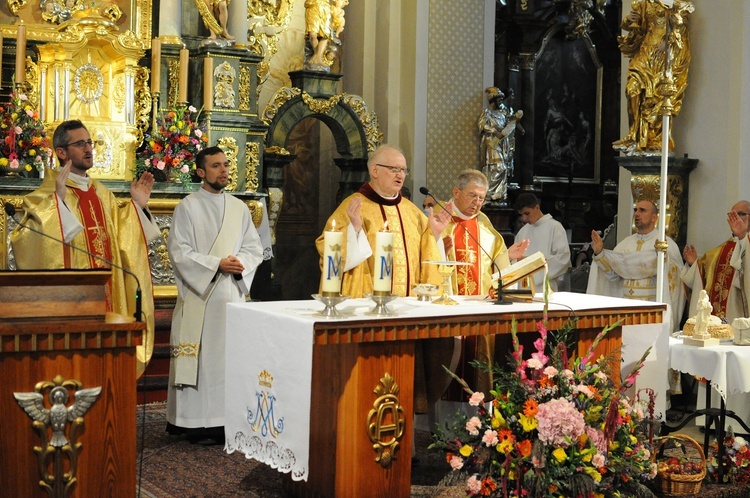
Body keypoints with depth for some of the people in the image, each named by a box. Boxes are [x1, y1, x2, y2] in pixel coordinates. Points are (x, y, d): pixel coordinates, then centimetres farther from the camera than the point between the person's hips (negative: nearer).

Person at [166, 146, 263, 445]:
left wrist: (240, 263, -11)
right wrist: (217, 264, -17)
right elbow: (179, 252, -9)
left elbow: (255, 249, 10)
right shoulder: (188, 207, -1)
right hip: (199, 295, -4)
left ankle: (225, 418, 11)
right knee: (199, 358, -4)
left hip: (232, 294, 5)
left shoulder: (239, 208, 13)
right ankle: (196, 423, 2)